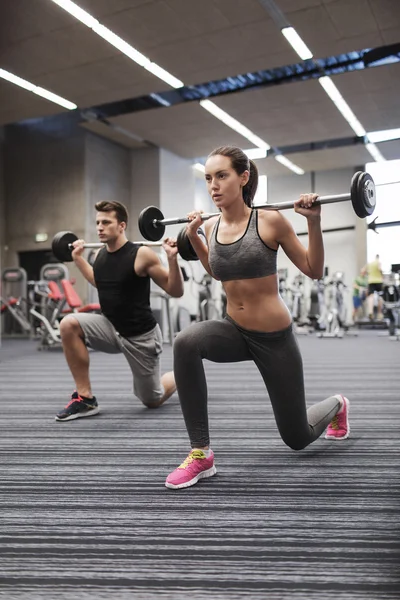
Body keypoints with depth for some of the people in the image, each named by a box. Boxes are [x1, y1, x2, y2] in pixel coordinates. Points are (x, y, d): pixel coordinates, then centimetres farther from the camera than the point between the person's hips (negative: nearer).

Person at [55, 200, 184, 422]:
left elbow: (176, 292, -14)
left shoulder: (142, 255, -19)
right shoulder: (100, 255, -1)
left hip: (141, 336, -5)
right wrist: (77, 257, 18)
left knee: (152, 401, 7)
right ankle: (85, 398, -13)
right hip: (112, 329, 5)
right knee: (69, 324, -22)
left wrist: (172, 258, -27)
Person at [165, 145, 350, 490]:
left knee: (297, 438, 11)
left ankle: (336, 406, 49)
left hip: (274, 338, -4)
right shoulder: (212, 227, -3)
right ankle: (201, 455, -20)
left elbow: (314, 271, -8)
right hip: (235, 331, 4)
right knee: (186, 343, -32)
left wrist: (314, 222, -19)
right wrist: (193, 236, 9)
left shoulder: (270, 221, -16)